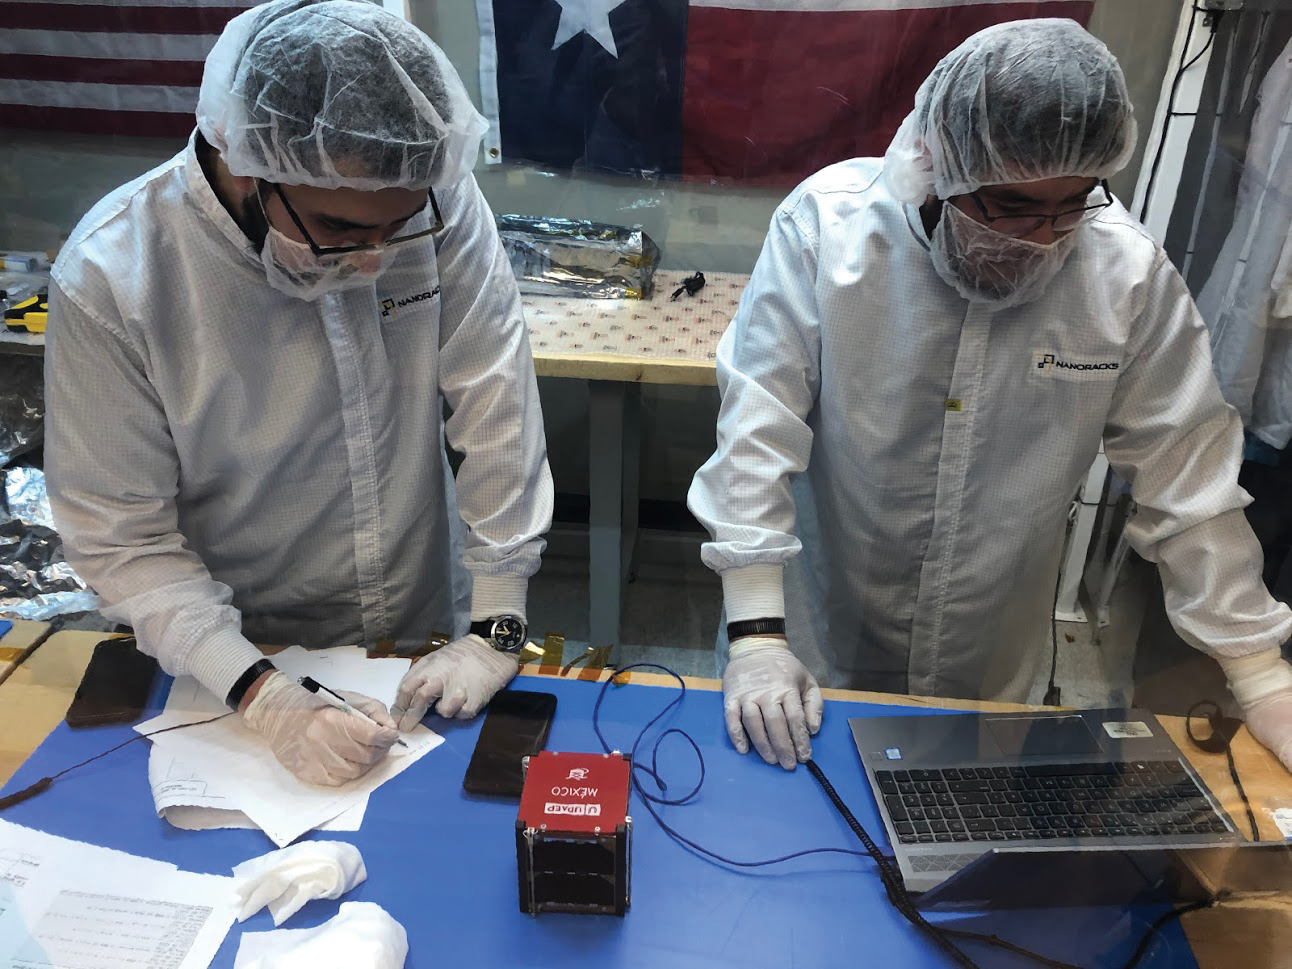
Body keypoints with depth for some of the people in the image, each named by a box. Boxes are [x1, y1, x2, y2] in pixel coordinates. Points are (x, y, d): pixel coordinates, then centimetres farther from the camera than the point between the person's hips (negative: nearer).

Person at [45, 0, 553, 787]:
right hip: (238, 652, -1)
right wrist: (264, 697, -28)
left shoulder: (438, 202, -22)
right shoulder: (110, 279, -24)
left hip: (426, 628, 2)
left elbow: (498, 407, -17)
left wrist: (497, 626, -17)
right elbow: (121, 535, -18)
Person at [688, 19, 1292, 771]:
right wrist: (757, 632, -23)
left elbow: (1190, 472, -6)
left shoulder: (1131, 274, -14)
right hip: (812, 651, -1)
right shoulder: (825, 223, -21)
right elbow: (758, 425, -20)